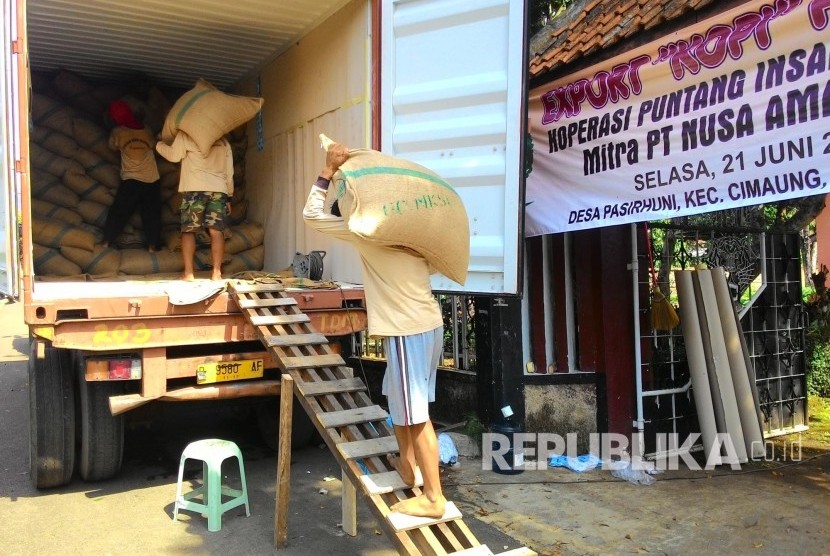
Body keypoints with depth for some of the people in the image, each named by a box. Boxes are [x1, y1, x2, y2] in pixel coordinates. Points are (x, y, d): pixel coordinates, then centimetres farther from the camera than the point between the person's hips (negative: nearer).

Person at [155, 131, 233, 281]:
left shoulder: (186, 135, 6)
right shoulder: (223, 141, 17)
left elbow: (174, 155, 5)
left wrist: (158, 144, 23)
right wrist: (228, 196, 22)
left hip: (195, 190, -2)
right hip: (219, 190, 3)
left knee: (188, 230, 3)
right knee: (216, 231, -2)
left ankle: (188, 273, -3)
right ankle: (217, 273, -10)